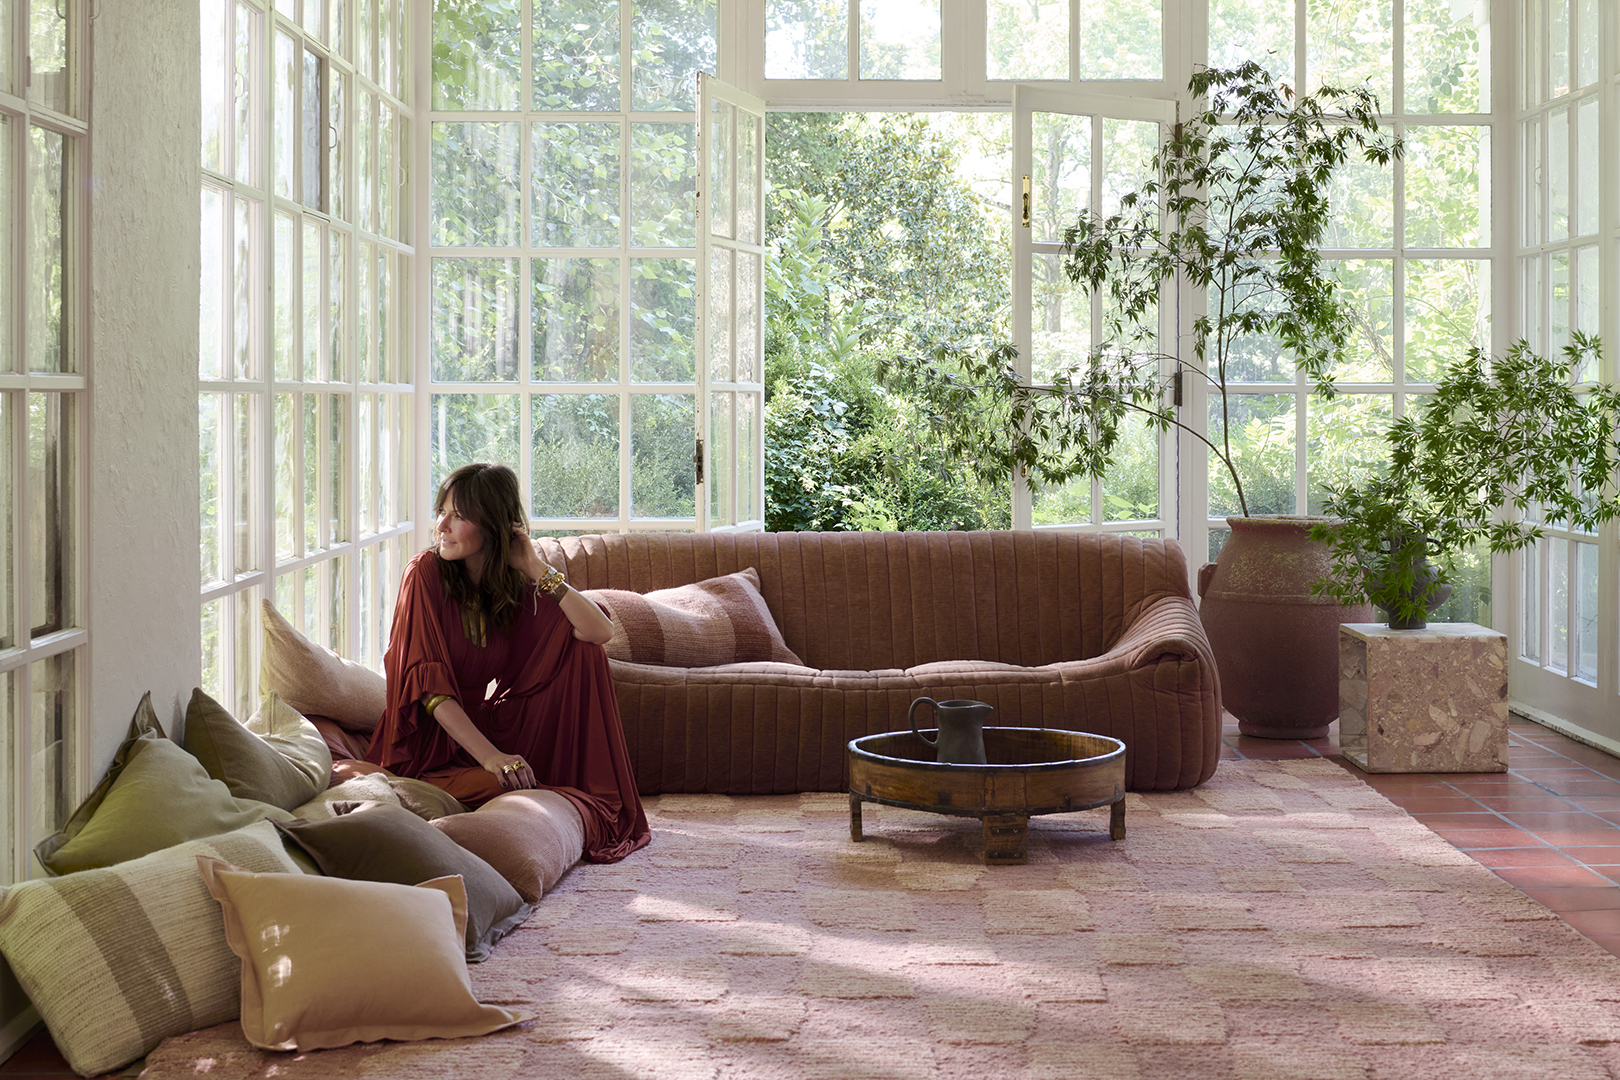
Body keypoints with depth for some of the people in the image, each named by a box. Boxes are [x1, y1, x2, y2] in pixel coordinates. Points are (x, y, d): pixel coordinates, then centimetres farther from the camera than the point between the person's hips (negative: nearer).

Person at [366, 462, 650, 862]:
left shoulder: (517, 584, 1)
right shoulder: (425, 573, -13)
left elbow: (600, 632, -12)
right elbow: (430, 684, -20)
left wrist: (537, 569, -16)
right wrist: (490, 757, -30)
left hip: (489, 727, 5)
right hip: (431, 742, -5)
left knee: (581, 651, -7)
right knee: (506, 788, -34)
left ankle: (600, 796, -6)